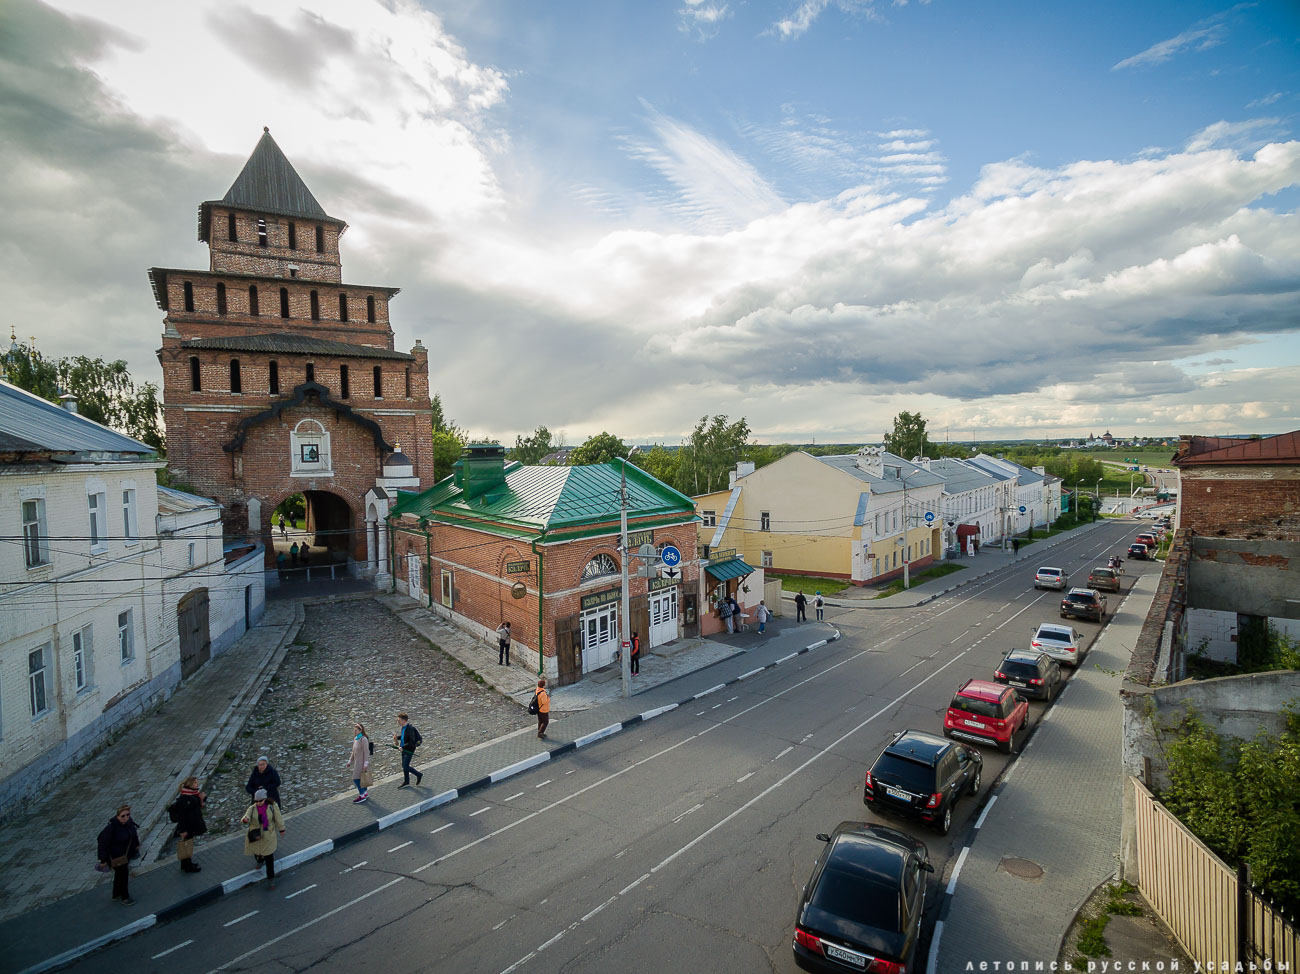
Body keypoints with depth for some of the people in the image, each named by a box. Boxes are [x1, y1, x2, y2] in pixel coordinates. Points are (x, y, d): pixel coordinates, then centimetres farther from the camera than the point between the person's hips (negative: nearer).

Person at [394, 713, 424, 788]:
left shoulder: (410, 729, -26)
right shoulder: (403, 727, 3)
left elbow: (412, 742, -26)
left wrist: (402, 747, -26)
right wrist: (397, 737, 4)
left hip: (409, 750, -9)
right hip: (404, 749, 9)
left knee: (406, 767, -6)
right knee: (404, 766, 16)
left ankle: (419, 775, 13)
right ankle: (406, 782, 31)